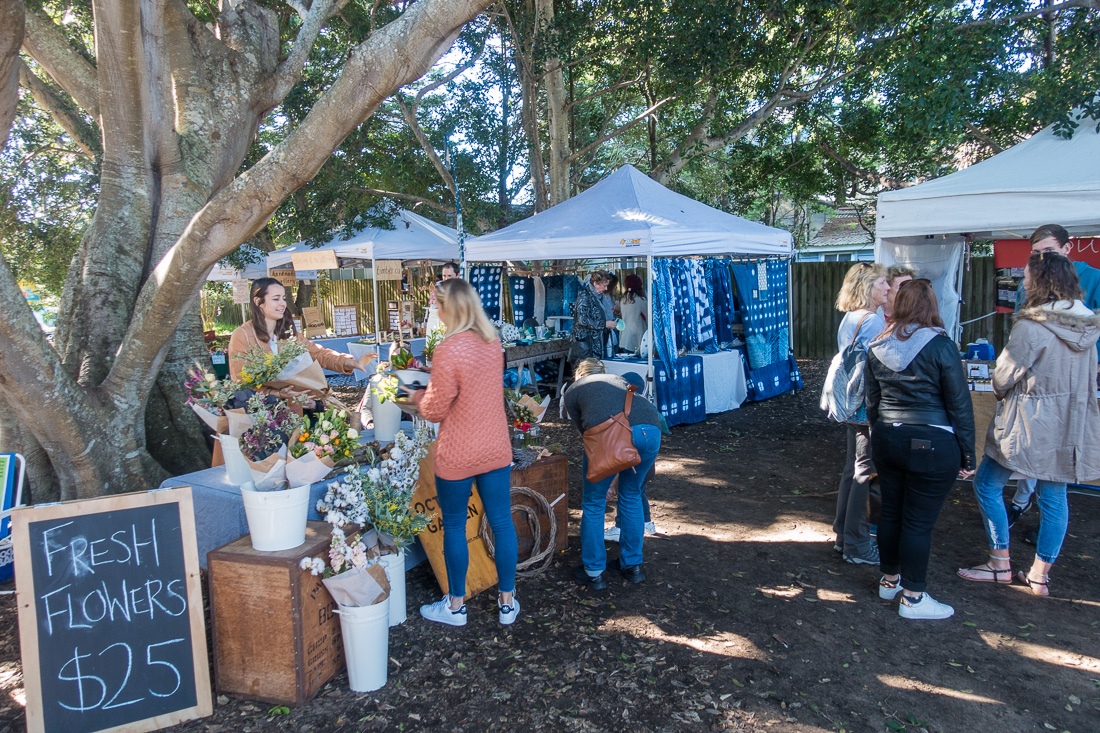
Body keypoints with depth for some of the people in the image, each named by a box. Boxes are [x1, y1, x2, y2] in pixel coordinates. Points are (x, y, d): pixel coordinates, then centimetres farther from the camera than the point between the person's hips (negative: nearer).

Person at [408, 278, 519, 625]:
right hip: (496, 449, 6)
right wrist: (434, 387, 17)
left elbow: (435, 411, -14)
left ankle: (455, 606, 26)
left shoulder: (449, 350, -21)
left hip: (458, 456, -6)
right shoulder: (493, 341, 1)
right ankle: (507, 601, 26)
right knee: (501, 522, 13)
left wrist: (418, 397, 6)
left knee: (454, 527, 11)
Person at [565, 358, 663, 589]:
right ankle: (632, 566, 35)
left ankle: (593, 573, 27)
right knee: (631, 497, 26)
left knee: (593, 503, 17)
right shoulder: (618, 379, 37)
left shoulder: (572, 391, 29)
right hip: (650, 429, 4)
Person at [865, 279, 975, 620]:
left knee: (890, 512, 17)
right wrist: (967, 455, 0)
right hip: (932, 445, -6)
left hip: (887, 439, 6)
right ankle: (912, 598, 12)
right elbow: (960, 406, -8)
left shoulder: (877, 347, 4)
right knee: (919, 523, 2)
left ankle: (889, 580, 31)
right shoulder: (941, 346, -12)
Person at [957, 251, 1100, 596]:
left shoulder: (1031, 327, -17)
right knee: (1053, 496, 11)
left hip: (1030, 424, -7)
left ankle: (1000, 564, 11)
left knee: (987, 484, 6)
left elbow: (1004, 375, -13)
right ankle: (1040, 575, 19)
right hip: (1072, 426, 7)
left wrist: (1003, 393, 9)